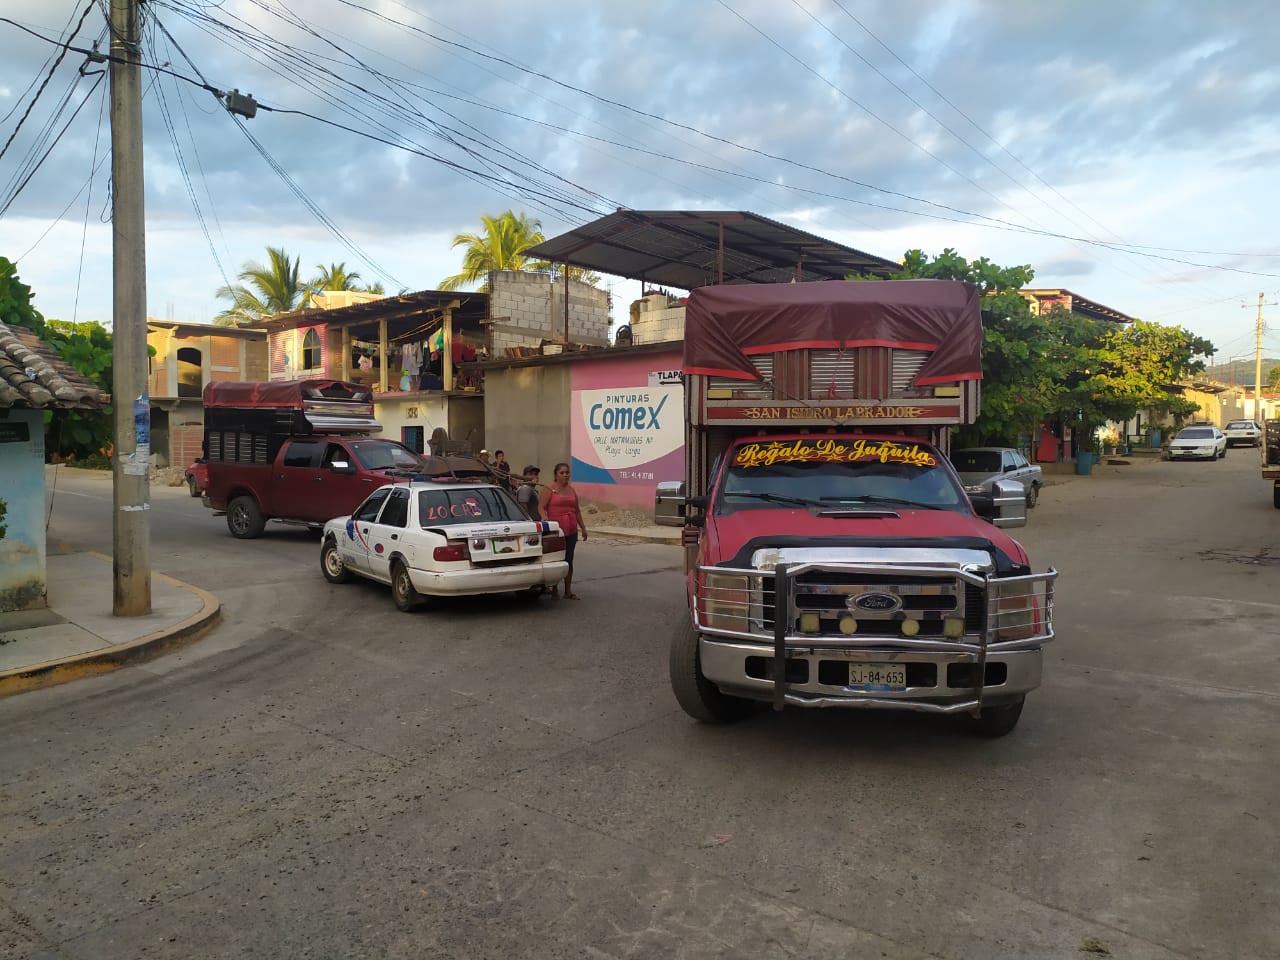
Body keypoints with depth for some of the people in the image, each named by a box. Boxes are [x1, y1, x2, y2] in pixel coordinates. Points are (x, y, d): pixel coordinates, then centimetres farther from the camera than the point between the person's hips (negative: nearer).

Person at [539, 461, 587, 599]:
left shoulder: (572, 490, 17)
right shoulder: (549, 489, -2)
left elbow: (577, 510, 25)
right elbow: (541, 507, -13)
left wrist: (583, 527, 23)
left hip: (571, 531, 6)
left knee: (569, 560, 7)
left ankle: (568, 591, 12)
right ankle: (553, 589, 8)